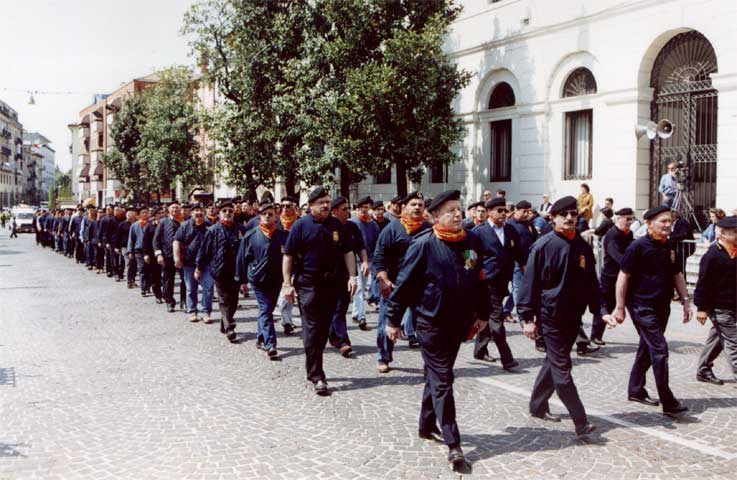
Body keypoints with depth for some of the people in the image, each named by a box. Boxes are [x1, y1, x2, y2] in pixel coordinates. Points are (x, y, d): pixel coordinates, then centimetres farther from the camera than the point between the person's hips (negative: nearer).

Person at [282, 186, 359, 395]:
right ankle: (317, 377, -4)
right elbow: (288, 256, -4)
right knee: (312, 328, -6)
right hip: (308, 283, -5)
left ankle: (312, 367, 26)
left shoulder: (336, 225, 9)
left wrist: (352, 276, 1)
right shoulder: (301, 225, -4)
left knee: (324, 328, 11)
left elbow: (348, 252, 12)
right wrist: (288, 284, -10)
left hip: (332, 283, 5)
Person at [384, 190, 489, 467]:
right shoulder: (424, 245, -14)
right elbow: (404, 283, -11)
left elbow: (479, 280, 14)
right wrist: (393, 319, -9)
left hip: (459, 321, 6)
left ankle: (427, 425, 33)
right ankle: (453, 443, -2)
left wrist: (482, 313, 18)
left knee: (437, 376, 18)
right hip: (431, 321, -6)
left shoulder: (473, 241, 3)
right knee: (442, 380, -4)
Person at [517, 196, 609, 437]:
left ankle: (538, 406, 33)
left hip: (573, 317, 7)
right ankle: (581, 422, -6)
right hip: (551, 316, -6)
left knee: (554, 363, 17)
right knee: (562, 368, -6)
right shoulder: (543, 246, -10)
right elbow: (530, 282, -9)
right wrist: (527, 317, -12)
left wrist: (601, 310, 4)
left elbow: (592, 283, 14)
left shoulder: (583, 247, 7)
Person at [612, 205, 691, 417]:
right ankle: (668, 403, -9)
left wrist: (685, 300, 12)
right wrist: (620, 307, -12)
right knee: (659, 350, -12)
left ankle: (636, 390, 30)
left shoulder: (670, 247, 10)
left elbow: (677, 275, 20)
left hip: (662, 307, 8)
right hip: (642, 307, -8)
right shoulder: (638, 246, -12)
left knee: (647, 349, 16)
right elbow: (623, 277, -11)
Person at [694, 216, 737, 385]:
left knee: (716, 339, 16)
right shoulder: (712, 255, -17)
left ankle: (703, 371, 28)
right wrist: (701, 307, -16)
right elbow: (703, 282, -16)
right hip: (720, 308, -8)